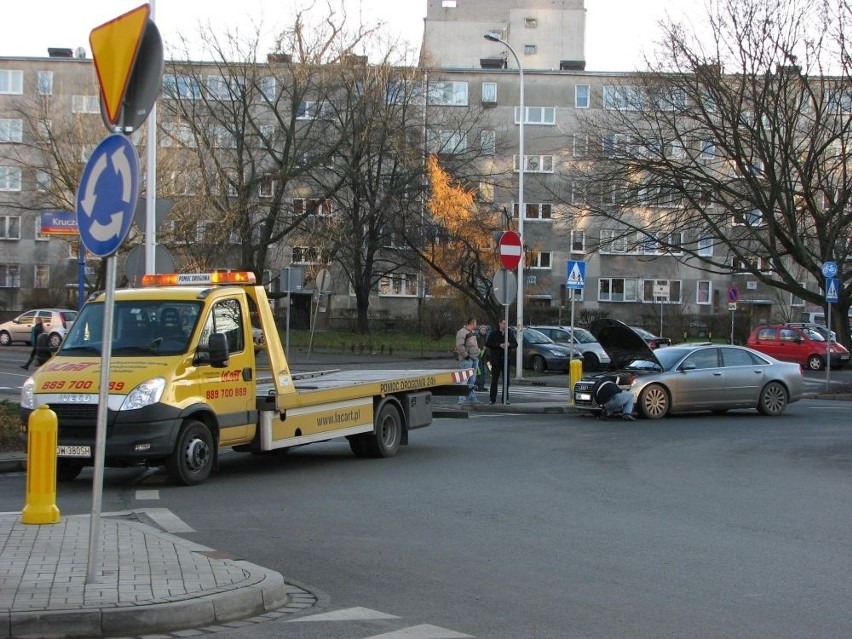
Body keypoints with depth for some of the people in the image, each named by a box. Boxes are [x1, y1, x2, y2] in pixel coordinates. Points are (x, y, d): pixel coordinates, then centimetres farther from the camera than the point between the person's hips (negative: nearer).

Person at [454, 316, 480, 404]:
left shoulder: (473, 332, 18)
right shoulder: (462, 332, -13)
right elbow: (459, 346, -21)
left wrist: (477, 354, 17)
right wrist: (466, 355, -19)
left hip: (474, 359, 10)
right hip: (466, 360, -10)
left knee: (472, 380, 14)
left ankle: (473, 399, 20)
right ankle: (462, 400, -11)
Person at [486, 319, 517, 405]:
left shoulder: (510, 333, 10)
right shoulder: (493, 333, 2)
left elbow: (515, 344, 8)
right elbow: (488, 343, -8)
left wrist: (509, 344, -14)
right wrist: (499, 345, -17)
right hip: (496, 360, -2)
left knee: (506, 380, 2)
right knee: (495, 380, 0)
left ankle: (505, 399, 8)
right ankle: (492, 399, 5)